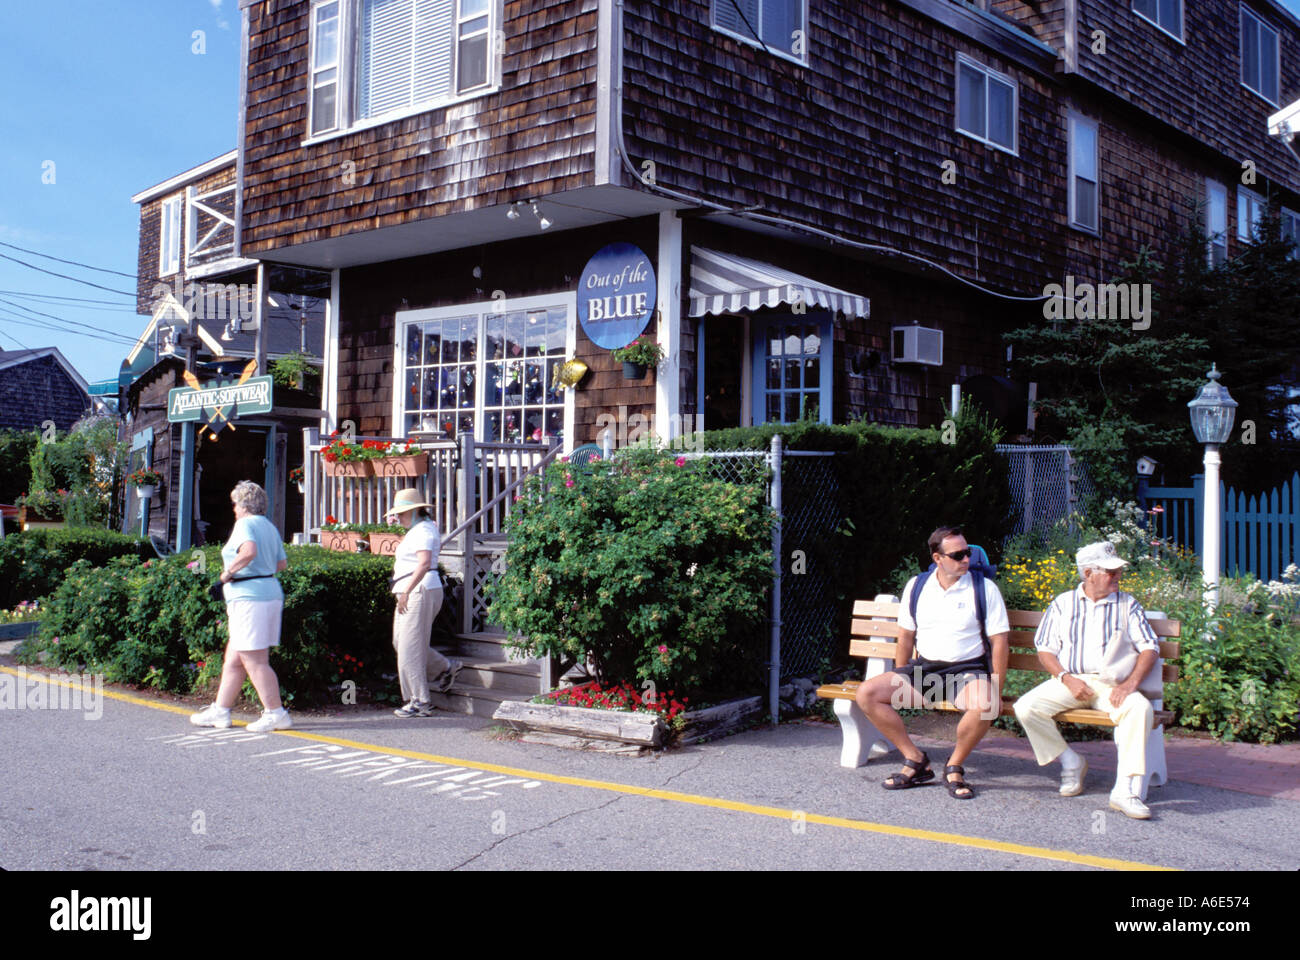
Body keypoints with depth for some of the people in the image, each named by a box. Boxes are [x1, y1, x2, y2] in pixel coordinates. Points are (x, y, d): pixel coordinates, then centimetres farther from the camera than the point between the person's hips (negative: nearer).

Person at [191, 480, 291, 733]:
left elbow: (249, 551, -29)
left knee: (254, 661, -6)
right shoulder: (270, 527, 17)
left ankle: (276, 713, -4)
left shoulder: (245, 524, -9)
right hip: (271, 594, 10)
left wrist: (228, 571, -16)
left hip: (249, 597, -10)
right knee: (233, 658, 15)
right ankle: (220, 710, 21)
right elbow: (282, 563, 16)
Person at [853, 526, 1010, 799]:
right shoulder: (916, 587, 7)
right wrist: (898, 683, 10)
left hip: (967, 669, -3)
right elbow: (906, 636, 15)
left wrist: (995, 691, -11)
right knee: (867, 693, -16)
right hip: (923, 668, 3)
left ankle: (954, 767, -9)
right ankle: (916, 760, -4)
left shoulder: (984, 588, -2)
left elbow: (999, 642, -4)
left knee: (984, 705, -37)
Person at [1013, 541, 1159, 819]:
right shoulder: (1063, 603, 11)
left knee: (1140, 708, -33)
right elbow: (1045, 648, 8)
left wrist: (1130, 683, -14)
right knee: (1026, 707, -23)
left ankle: (1126, 791, -31)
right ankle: (1071, 763, -1)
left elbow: (1150, 647, 3)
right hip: (1069, 680, 1)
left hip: (1110, 684, -1)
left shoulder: (1128, 604, 11)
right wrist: (1067, 678, -10)